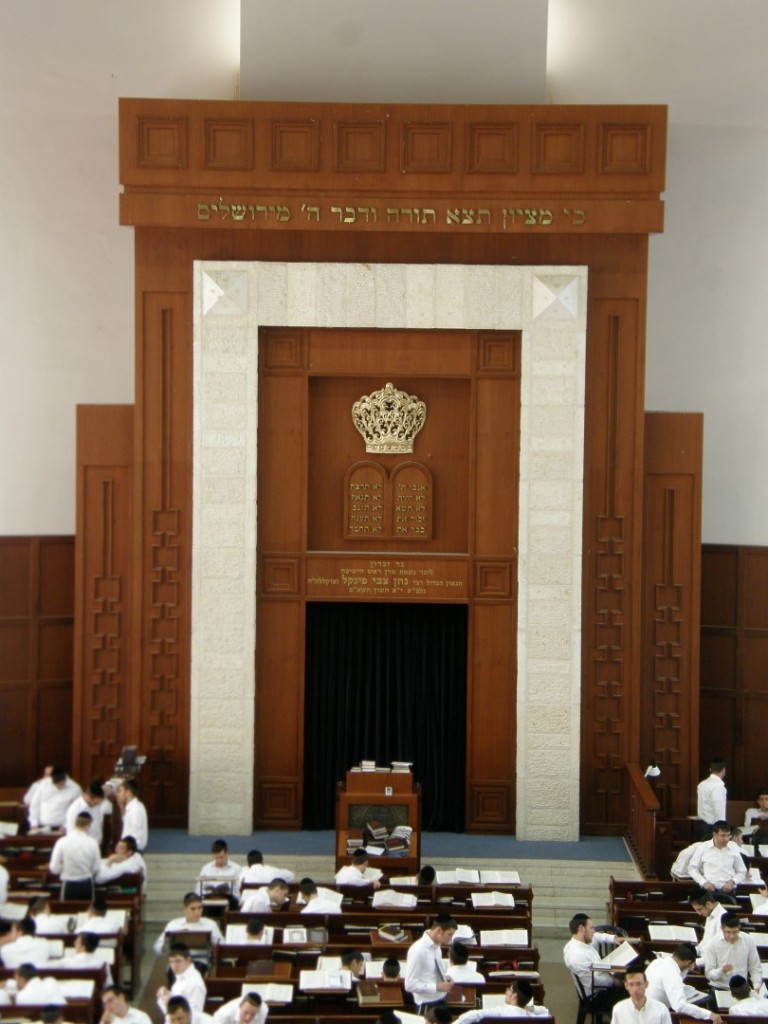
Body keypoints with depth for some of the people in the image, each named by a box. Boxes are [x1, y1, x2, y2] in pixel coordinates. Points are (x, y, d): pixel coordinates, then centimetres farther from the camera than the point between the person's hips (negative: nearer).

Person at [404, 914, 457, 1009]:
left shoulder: (436, 946, 2)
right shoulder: (418, 950, -23)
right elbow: (410, 985, -23)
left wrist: (445, 978, -1)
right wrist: (437, 987, -24)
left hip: (441, 1000, 8)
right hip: (427, 1004, -8)